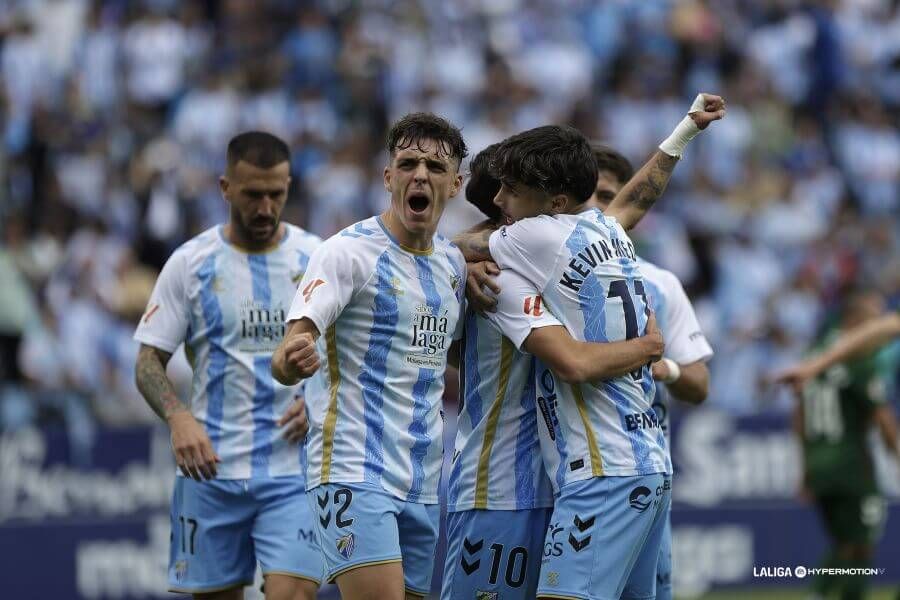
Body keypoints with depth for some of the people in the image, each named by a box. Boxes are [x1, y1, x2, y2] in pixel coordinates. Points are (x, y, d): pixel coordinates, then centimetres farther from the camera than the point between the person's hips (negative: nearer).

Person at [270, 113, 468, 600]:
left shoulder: (454, 262, 13)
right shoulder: (348, 251, -9)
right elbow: (287, 354, -20)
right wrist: (291, 360, -42)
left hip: (422, 482, 7)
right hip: (354, 472, -7)